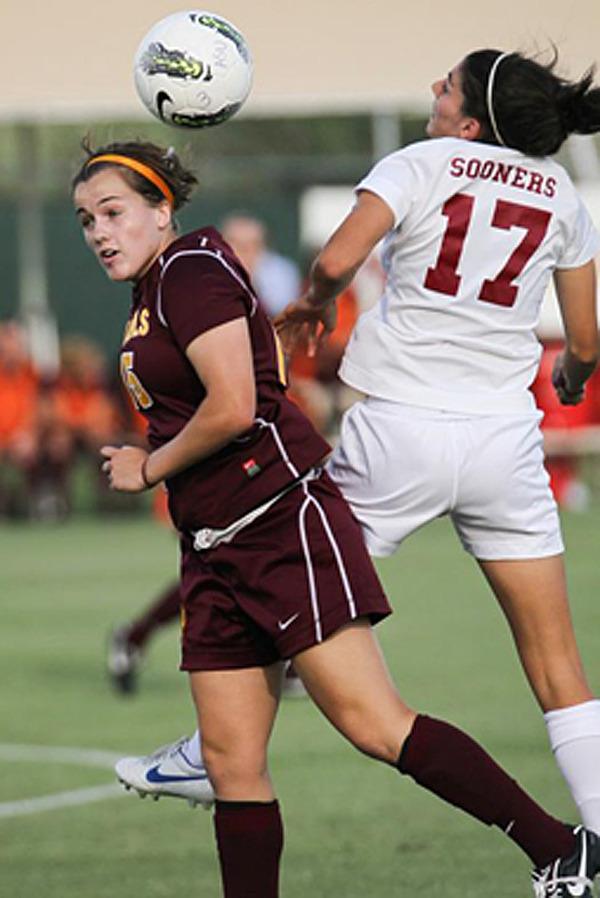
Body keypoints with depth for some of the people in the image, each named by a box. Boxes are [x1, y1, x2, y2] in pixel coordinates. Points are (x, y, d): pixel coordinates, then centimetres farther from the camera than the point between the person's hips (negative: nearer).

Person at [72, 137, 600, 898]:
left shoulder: (191, 270, -11)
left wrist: (148, 468, -7)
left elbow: (232, 408, -20)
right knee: (231, 762, 3)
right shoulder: (149, 294, 18)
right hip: (214, 548, 10)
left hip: (283, 524, -10)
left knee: (373, 725, -13)